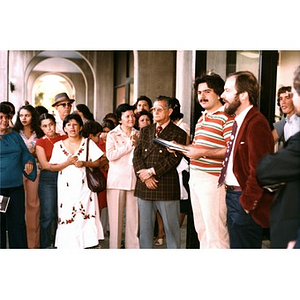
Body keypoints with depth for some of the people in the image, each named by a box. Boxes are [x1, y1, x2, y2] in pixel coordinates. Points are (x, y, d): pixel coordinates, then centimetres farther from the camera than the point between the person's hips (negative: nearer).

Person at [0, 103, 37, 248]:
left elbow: (25, 153, 17)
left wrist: (29, 162, -3)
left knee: (17, 221, 8)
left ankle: (19, 247, 17)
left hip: (16, 187, 4)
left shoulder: (14, 135, 13)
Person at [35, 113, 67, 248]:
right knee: (47, 215, -4)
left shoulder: (65, 138, 8)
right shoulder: (40, 142, 5)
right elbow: (44, 165, -3)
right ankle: (45, 245, 9)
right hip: (47, 180, -1)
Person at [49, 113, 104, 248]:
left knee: (85, 216, -8)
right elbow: (52, 167, 5)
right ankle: (68, 246, 4)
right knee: (67, 216, -4)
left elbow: (97, 162, 5)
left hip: (84, 186, -1)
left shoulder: (88, 143, 7)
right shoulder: (59, 145, 9)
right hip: (66, 187, 1)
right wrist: (67, 162, -10)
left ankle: (87, 243, -1)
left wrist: (84, 163, -13)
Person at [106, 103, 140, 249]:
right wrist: (129, 145, -8)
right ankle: (114, 246, 11)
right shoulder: (112, 135, 4)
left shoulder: (138, 134, 14)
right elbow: (110, 155, -11)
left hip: (134, 179, 2)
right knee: (115, 215, 1)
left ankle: (133, 246, 13)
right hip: (117, 179, -2)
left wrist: (137, 143, -5)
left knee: (133, 215, 3)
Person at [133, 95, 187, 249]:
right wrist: (144, 176, -8)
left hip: (167, 187, -4)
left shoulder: (178, 133, -1)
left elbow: (174, 158, -11)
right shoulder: (145, 131, 15)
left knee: (171, 227, 3)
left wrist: (151, 171, -13)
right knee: (145, 227, 11)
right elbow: (137, 154, 7)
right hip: (144, 186, 5)